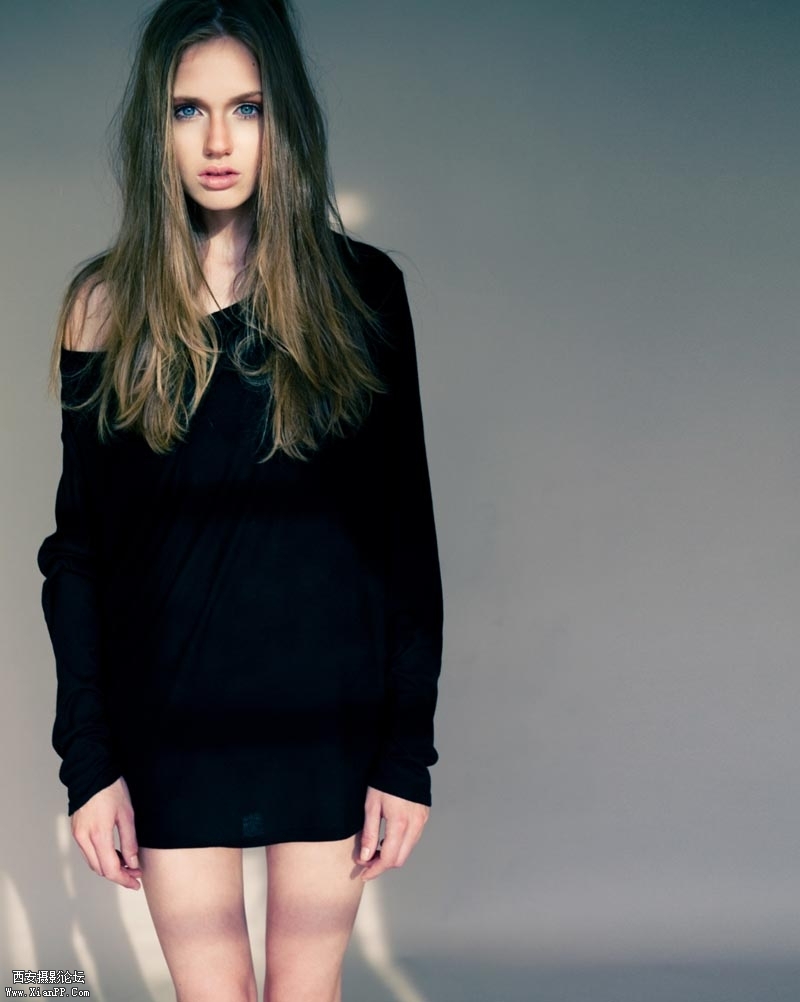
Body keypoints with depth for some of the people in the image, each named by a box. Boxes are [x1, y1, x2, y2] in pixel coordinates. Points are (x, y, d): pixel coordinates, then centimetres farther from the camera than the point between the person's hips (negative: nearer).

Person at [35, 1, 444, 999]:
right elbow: (76, 550, 1)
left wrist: (409, 748, -4)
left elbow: (407, 529, -1)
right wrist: (87, 761, -3)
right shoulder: (108, 306, -2)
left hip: (330, 713, 0)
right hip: (170, 719, 0)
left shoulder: (359, 289, -2)